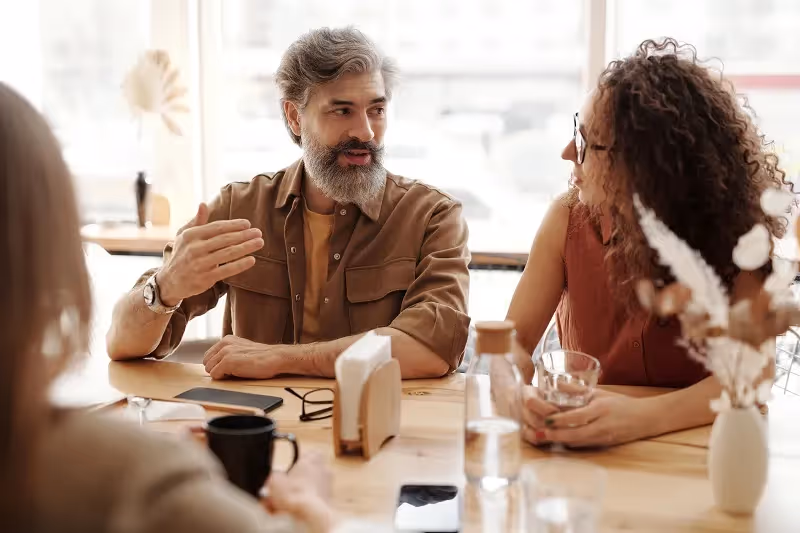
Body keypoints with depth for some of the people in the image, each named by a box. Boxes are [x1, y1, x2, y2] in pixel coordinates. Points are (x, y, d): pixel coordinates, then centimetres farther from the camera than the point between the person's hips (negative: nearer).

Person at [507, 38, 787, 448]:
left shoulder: (731, 226, -13)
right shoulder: (569, 219, -6)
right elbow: (512, 341, -6)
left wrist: (644, 417, -37)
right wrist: (522, 395, -29)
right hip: (585, 455, 2)